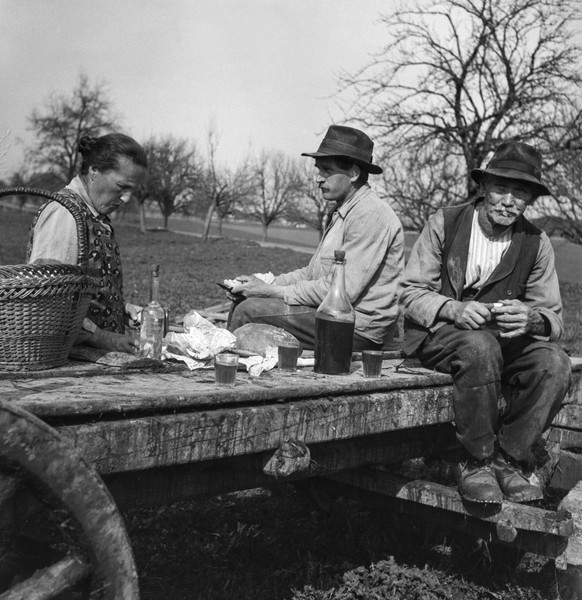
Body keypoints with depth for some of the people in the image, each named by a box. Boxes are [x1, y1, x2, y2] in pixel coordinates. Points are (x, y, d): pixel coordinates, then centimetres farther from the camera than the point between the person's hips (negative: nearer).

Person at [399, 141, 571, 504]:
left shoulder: (537, 245, 3)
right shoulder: (444, 224, -3)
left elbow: (553, 317, 2)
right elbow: (410, 293, -4)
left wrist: (531, 319, -24)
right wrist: (454, 309, -25)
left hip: (506, 339, 3)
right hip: (439, 334, -3)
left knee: (555, 363, -27)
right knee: (481, 348, -37)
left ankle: (509, 459, -12)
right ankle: (478, 463, -20)